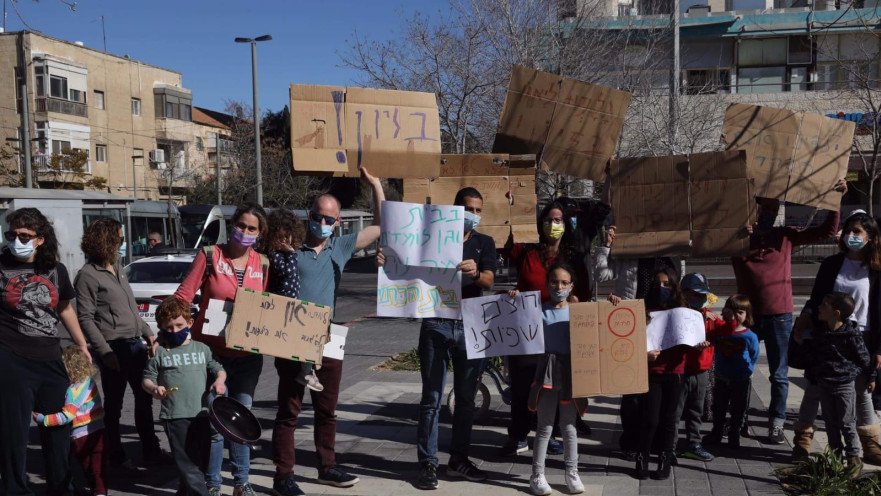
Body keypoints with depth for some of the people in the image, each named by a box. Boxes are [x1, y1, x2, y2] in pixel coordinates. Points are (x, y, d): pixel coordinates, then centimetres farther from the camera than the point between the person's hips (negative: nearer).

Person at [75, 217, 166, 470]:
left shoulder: (118, 268, 13)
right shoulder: (88, 275, -11)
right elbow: (85, 319, -14)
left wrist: (148, 334, 15)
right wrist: (105, 352, -19)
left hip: (136, 344, 8)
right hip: (115, 349, -8)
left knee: (144, 398, 13)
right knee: (114, 404, 6)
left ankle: (151, 451, 23)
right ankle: (116, 456, 19)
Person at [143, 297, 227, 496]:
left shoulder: (202, 349, 8)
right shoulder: (159, 353, 2)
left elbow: (218, 368, 15)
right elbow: (147, 379, 6)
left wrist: (220, 380, -6)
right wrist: (154, 388, -15)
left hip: (201, 414, 3)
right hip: (175, 416, -3)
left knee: (199, 460, 11)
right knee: (187, 462, -4)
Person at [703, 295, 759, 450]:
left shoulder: (750, 336, -11)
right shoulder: (720, 331, -3)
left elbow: (753, 357, 0)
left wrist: (746, 370, 1)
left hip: (741, 380, -3)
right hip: (722, 378, 3)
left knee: (738, 410, 10)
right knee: (718, 408, 15)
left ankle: (734, 436, 26)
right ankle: (716, 433, 30)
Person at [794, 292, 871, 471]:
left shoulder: (851, 335, -19)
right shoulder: (821, 331, 0)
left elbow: (864, 358, -7)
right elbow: (813, 352, 12)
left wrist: (871, 377, 2)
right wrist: (801, 342, -1)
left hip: (844, 384, -6)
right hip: (824, 382, 6)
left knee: (847, 423, 5)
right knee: (830, 421, 14)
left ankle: (853, 455, 20)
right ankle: (835, 451, 27)